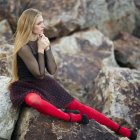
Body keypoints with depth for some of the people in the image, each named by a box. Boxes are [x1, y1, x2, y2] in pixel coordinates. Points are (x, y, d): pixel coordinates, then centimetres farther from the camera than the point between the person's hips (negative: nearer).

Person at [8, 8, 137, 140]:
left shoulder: (42, 40, 1)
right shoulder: (24, 47, -21)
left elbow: (52, 70, -3)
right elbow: (39, 74, -20)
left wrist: (47, 48, -13)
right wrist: (40, 50, -20)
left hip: (44, 84, 7)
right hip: (26, 87, -7)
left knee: (77, 106, 0)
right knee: (35, 101, -44)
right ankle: (71, 117, -26)